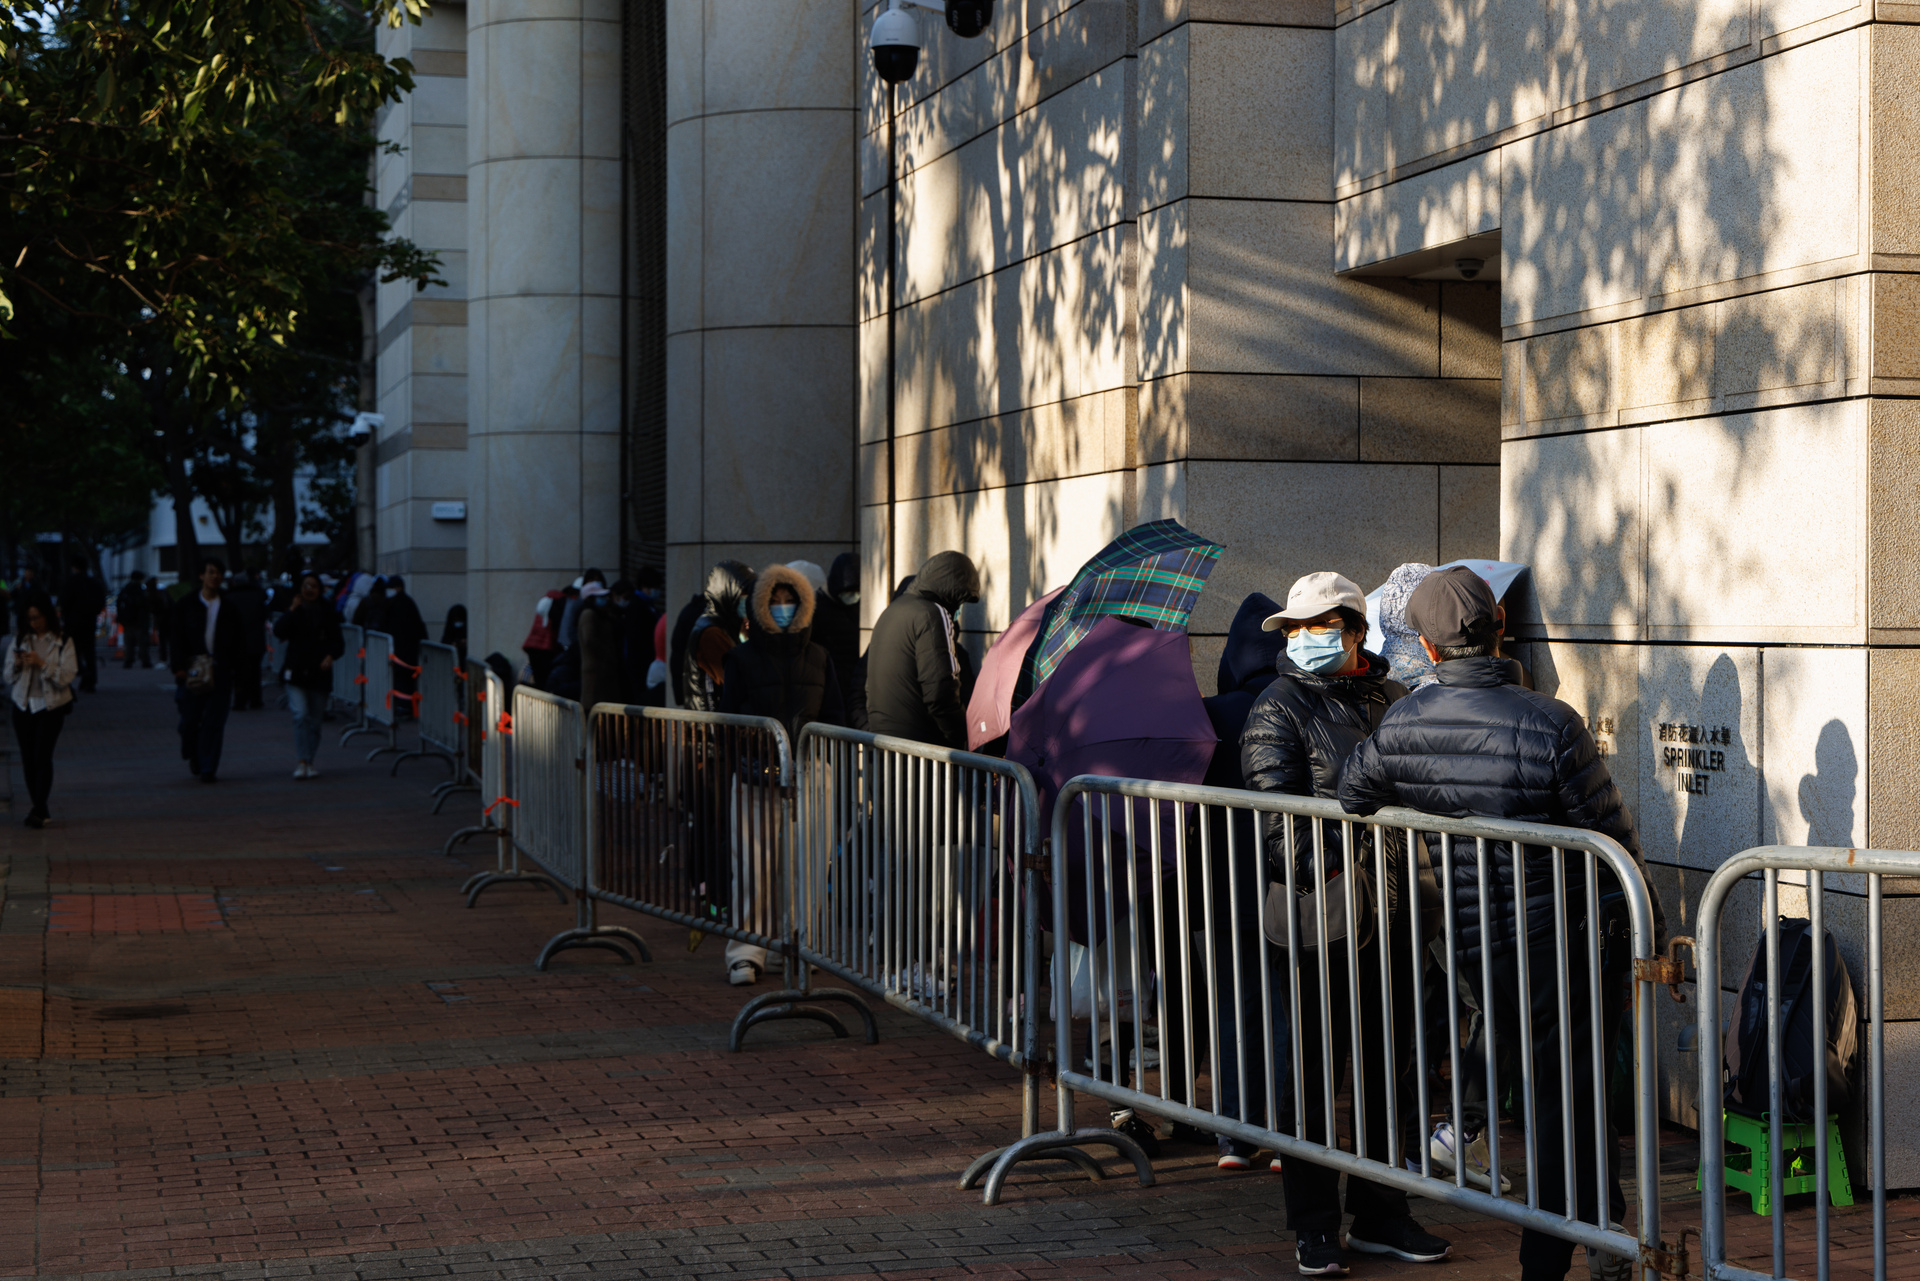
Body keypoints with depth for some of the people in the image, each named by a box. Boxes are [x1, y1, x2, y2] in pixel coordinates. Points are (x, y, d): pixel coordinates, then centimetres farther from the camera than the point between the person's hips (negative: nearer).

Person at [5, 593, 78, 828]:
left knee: (42, 756, -13)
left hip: (51, 705, -4)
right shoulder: (19, 640, 8)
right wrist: (17, 665, -11)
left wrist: (41, 663, -20)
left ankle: (39, 810, -12)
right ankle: (38, 809, 14)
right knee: (28, 758, 5)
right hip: (23, 704, 4)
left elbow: (66, 677, -10)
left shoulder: (63, 642, -3)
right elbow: (8, 677, 10)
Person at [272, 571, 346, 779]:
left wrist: (330, 656, -9)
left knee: (315, 719, 6)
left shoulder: (327, 613, 8)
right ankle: (301, 762, -17)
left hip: (319, 673, 2)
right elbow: (279, 631, -11)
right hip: (296, 672, -2)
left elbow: (338, 641, 10)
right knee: (300, 714, -16)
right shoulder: (294, 611, 5)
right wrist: (292, 610, -14)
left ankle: (309, 762, 16)